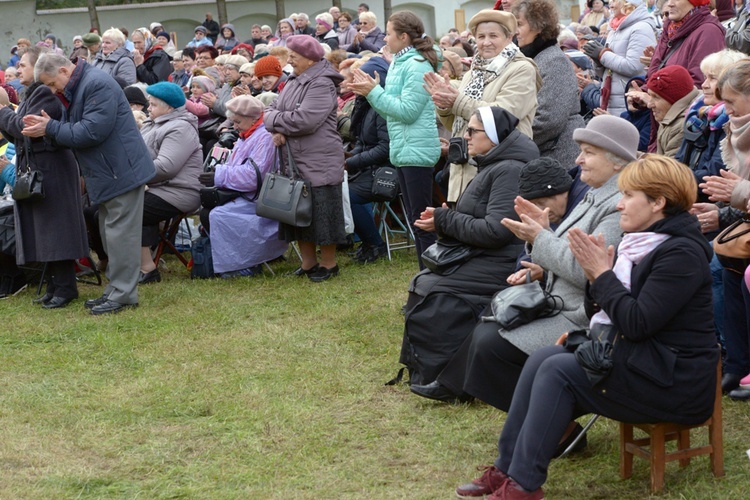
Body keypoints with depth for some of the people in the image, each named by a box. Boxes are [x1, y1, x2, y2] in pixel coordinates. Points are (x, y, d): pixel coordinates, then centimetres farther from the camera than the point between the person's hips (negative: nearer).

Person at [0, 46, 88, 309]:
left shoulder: (46, 93, -13)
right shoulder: (33, 94, 17)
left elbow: (26, 129, -21)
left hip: (51, 171, -10)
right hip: (35, 171, 10)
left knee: (53, 229, -6)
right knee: (42, 231, 11)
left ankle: (65, 287, -1)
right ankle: (55, 285, 16)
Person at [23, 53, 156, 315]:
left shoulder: (98, 85, -20)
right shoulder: (75, 90, 14)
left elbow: (92, 132, -26)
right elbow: (71, 131, 15)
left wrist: (51, 129, -19)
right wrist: (45, 127, -4)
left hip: (121, 172, -11)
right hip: (108, 174, 11)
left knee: (120, 234, -7)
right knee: (111, 234, 15)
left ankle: (123, 294, -3)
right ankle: (115, 290, 22)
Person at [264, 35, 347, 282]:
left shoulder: (321, 85, -14)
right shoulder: (293, 82, 13)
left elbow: (305, 120, -24)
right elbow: (272, 108, 12)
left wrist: (274, 121, -11)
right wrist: (276, 129, -10)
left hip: (318, 164, -9)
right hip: (293, 162, 9)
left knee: (320, 214, -1)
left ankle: (329, 264, 12)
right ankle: (308, 263, 24)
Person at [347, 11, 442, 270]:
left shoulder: (417, 66, -14)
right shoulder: (400, 64, 14)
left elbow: (407, 111, -19)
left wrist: (374, 92, -14)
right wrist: (369, 93, 4)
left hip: (417, 150, -10)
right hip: (403, 150, 10)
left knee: (421, 220, -7)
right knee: (416, 220, 14)